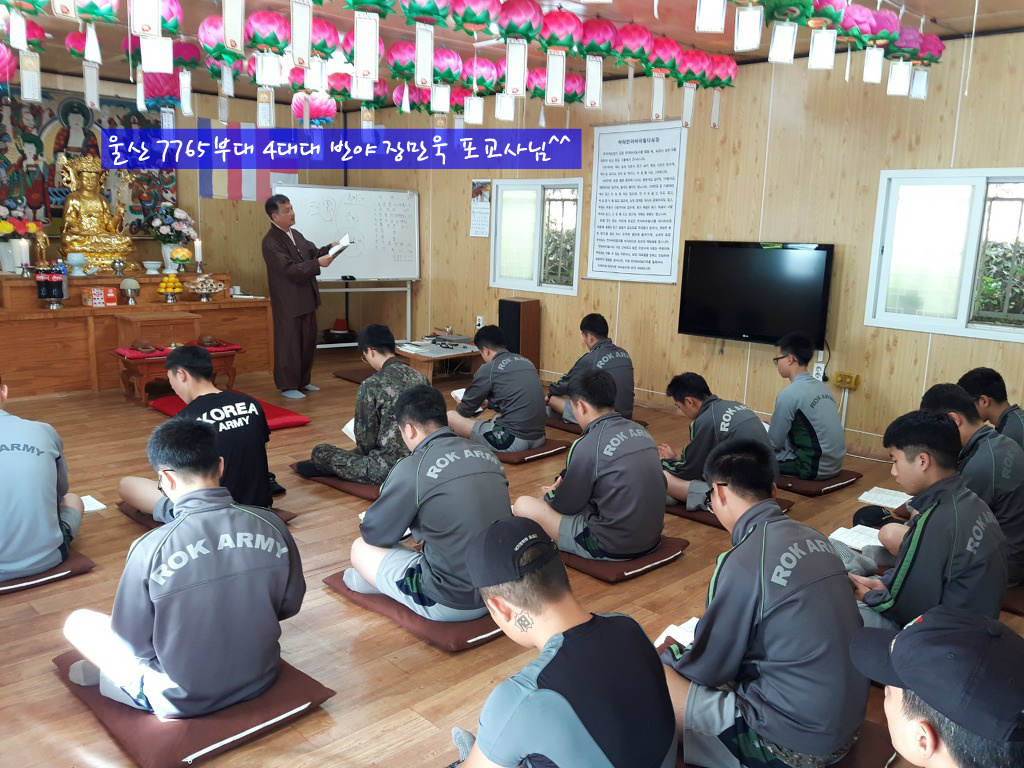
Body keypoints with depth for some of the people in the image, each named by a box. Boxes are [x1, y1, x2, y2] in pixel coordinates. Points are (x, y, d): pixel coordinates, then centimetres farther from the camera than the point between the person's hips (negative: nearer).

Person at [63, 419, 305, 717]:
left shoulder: (151, 548, -23)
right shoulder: (271, 525, -15)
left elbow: (134, 642, -11)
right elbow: (290, 605, 0)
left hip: (185, 700, -2)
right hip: (262, 679, 2)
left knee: (77, 622, 15)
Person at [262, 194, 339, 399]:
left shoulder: (296, 234, 11)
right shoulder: (271, 241, -17)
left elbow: (312, 253, 14)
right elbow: (290, 269, -25)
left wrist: (329, 248, -6)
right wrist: (318, 264, -29)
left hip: (306, 299, 9)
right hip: (288, 303, -9)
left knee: (308, 342, 15)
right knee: (289, 344, 1)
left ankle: (303, 381, 27)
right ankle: (287, 386, 11)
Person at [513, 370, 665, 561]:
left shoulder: (589, 445, -18)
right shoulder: (639, 430, 2)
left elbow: (567, 505, -6)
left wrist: (551, 495, 17)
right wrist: (566, 485, 20)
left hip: (612, 547, -8)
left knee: (523, 505, 0)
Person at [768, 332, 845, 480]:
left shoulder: (789, 394, -16)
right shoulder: (822, 387, 7)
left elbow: (774, 442, -9)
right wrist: (773, 427, 20)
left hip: (814, 468, -8)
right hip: (833, 464, 8)